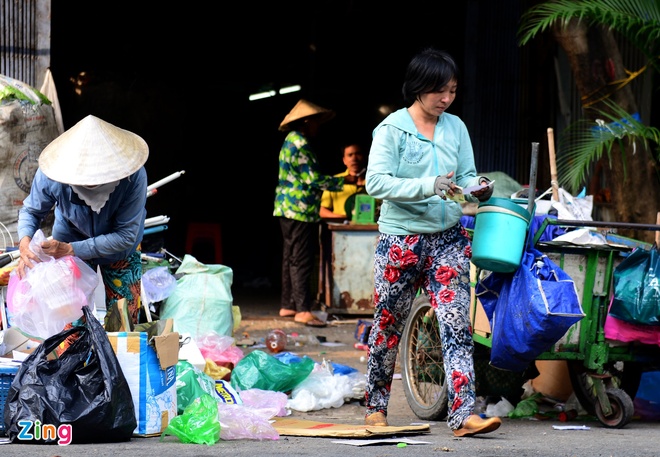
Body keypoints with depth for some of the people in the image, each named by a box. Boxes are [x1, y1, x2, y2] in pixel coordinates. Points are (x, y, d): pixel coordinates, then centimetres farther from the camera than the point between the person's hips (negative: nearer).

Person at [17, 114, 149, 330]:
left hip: (120, 249, -1)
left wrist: (72, 249, -38)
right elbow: (31, 210, -12)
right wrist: (25, 241, -35)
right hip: (69, 240, 1)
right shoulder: (50, 174, -34)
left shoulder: (134, 177, -39)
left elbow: (126, 236, -31)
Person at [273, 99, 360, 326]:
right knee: (301, 262, -12)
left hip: (288, 209, 11)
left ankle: (288, 305, 16)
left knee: (290, 259, 13)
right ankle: (303, 310, -15)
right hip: (300, 210, -11)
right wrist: (343, 181, -12)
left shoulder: (291, 141, 17)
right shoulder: (299, 144, -15)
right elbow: (312, 179, -19)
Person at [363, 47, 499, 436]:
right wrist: (429, 185, -26)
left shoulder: (456, 128, 8)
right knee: (388, 326, 8)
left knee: (458, 324, -9)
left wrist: (478, 187, -15)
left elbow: (466, 175, 9)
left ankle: (463, 414, -14)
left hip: (448, 239, 3)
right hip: (401, 239, -3)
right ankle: (376, 406, 26)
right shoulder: (392, 129, -7)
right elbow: (377, 183, -16)